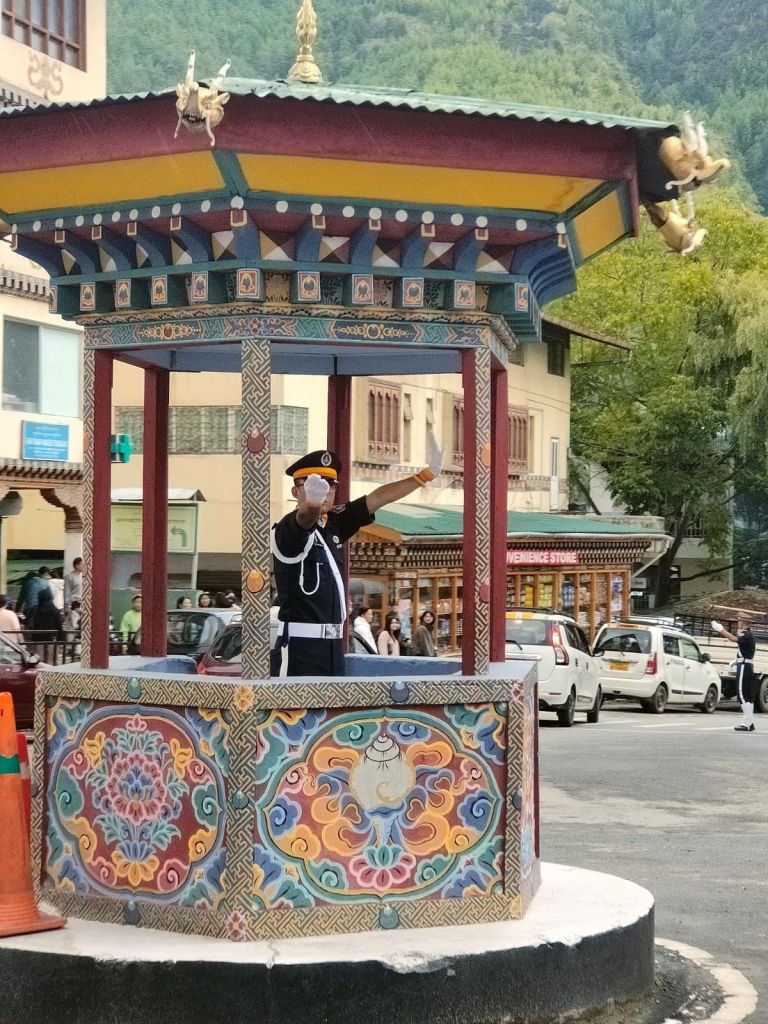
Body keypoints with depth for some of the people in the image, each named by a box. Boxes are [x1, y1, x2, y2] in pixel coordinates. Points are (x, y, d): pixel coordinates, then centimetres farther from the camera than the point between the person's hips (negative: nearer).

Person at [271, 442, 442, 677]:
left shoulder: (335, 523, 12)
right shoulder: (286, 530, -11)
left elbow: (378, 498, 14)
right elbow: (305, 519, -34)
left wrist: (426, 474, 10)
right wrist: (312, 502, -57)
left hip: (333, 646, 9)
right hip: (299, 648, -8)